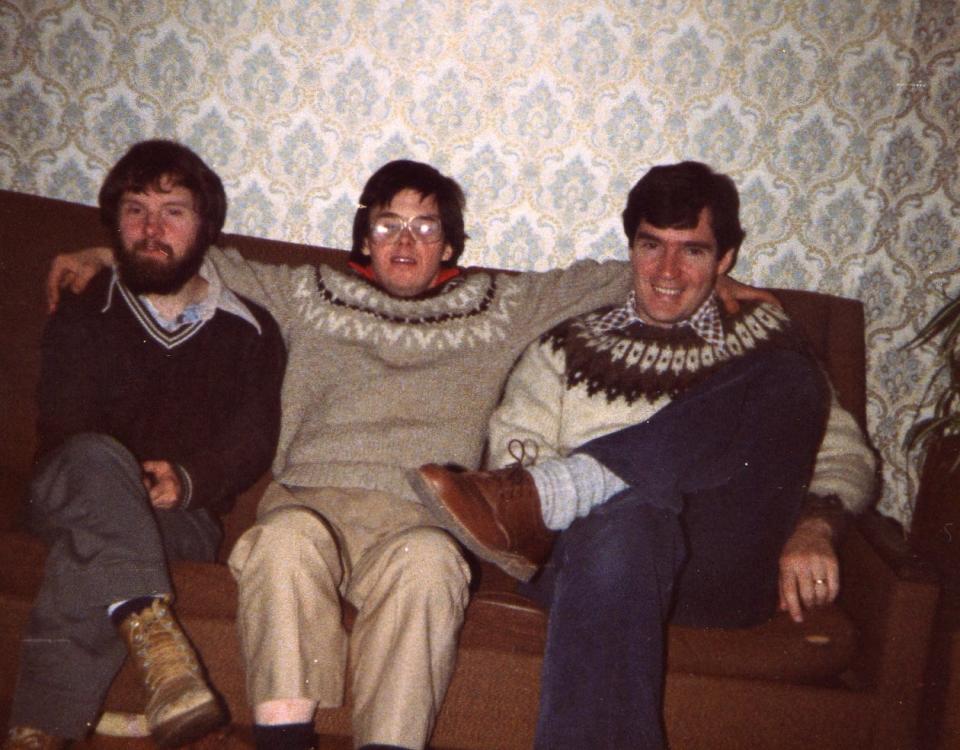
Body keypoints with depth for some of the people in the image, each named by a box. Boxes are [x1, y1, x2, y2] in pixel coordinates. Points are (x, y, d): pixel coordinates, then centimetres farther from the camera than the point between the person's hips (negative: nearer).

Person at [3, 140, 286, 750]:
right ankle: (156, 639, -53)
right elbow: (63, 437, 0)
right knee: (94, 458, -37)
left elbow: (254, 442, 3)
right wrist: (124, 482, -22)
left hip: (183, 519, 0)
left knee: (90, 544, -36)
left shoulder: (250, 331, 14)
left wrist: (188, 480, -19)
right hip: (69, 496, 1)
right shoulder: (81, 321, 14)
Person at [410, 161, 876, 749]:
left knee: (791, 379, -23)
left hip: (724, 567, 2)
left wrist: (812, 526, -4)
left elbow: (848, 453, 17)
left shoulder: (765, 341, 24)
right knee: (631, 517, -40)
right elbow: (514, 445, 9)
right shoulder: (570, 347, 23)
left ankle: (536, 499, -31)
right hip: (608, 553, -1)